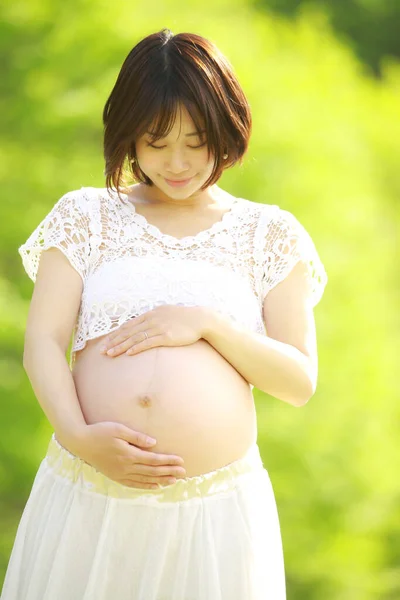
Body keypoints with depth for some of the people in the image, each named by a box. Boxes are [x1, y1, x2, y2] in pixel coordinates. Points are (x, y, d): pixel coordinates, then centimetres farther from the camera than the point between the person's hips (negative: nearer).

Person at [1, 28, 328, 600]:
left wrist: (206, 323, -11)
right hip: (86, 497, 1)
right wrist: (80, 436, -18)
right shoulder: (85, 217, 8)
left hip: (214, 507, 0)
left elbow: (300, 381, 3)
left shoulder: (269, 234, 8)